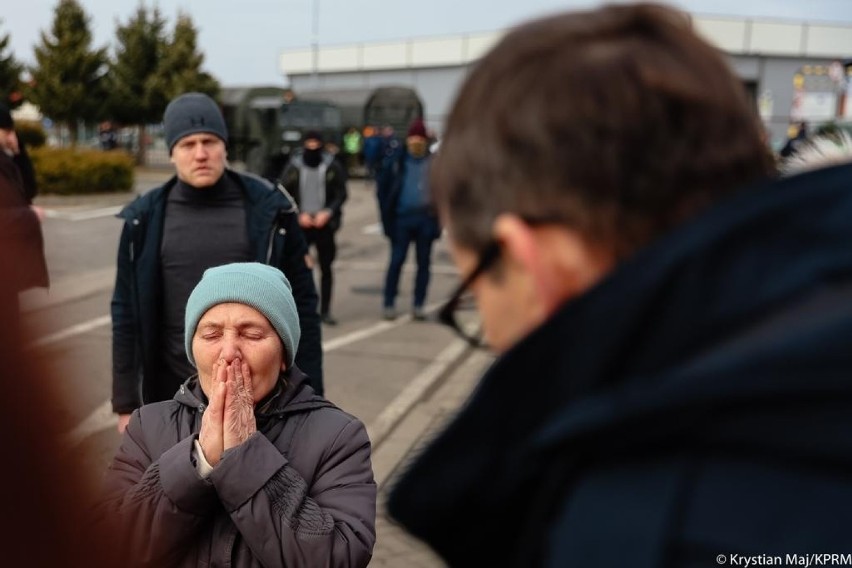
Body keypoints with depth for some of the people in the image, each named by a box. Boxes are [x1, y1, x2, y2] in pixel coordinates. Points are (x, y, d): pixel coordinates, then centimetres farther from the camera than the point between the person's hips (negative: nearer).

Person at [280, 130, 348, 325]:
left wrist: (328, 212, -11)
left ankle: (325, 311, 13)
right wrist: (299, 215, -9)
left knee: (326, 267, 5)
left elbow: (341, 193, 3)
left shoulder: (332, 166, 1)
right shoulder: (293, 167, 1)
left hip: (324, 224, 1)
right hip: (300, 224, 0)